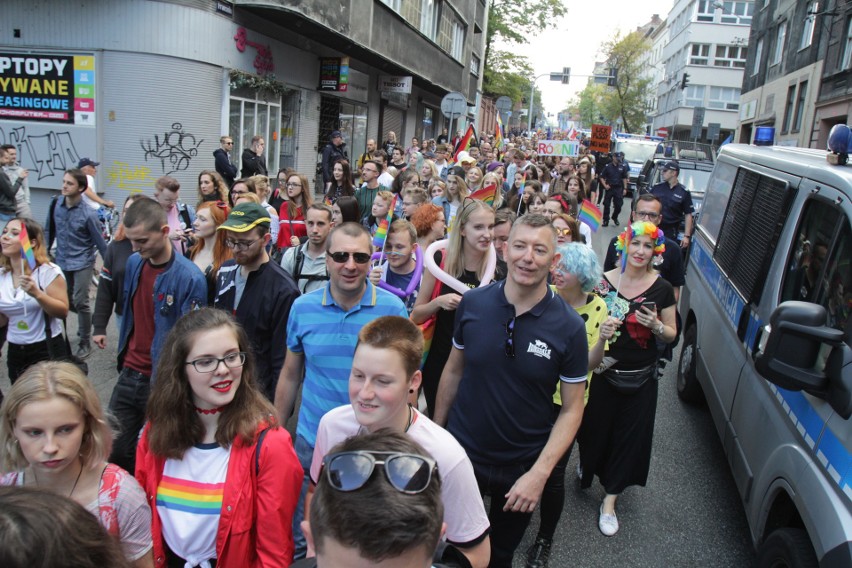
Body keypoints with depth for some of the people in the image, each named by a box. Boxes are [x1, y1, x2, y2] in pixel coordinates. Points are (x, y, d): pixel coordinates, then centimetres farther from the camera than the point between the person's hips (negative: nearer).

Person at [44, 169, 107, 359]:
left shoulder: (88, 214, -18)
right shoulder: (55, 203, -5)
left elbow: (100, 242, -10)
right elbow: (49, 230, 9)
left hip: (82, 263, -5)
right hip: (61, 261, 6)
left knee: (80, 302, -7)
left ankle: (85, 343, 7)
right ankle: (85, 323, 43)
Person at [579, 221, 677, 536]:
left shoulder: (661, 289, -3)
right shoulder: (603, 281, -6)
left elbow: (672, 335, 4)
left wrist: (656, 325, -17)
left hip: (640, 379, 1)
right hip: (602, 372, -1)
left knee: (630, 437, 7)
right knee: (595, 428, 10)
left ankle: (610, 500, 22)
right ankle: (586, 470, 42)